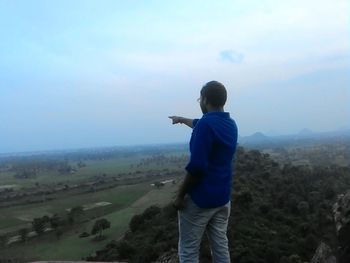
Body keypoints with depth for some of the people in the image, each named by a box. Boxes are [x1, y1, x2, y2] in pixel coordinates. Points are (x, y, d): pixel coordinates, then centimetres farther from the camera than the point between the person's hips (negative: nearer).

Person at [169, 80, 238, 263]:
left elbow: (196, 166, -25)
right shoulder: (230, 124, 7)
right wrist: (182, 119, 42)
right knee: (221, 248, 15)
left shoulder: (206, 124, -19)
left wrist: (180, 195, -14)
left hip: (200, 198, -8)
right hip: (223, 198, 8)